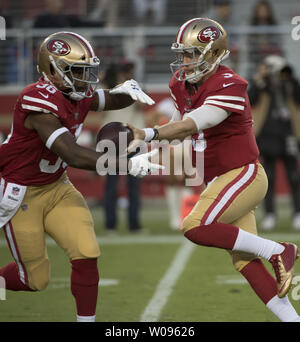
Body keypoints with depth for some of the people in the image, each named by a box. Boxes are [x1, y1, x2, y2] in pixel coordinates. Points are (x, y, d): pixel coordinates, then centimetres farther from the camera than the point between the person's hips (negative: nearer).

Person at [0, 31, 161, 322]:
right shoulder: (40, 102, -29)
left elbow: (112, 100, 18)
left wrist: (126, 90, -8)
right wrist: (126, 164, -41)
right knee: (36, 279, 1)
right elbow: (73, 155, -37)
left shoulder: (79, 95, -3)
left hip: (56, 188, 7)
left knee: (86, 254, -10)